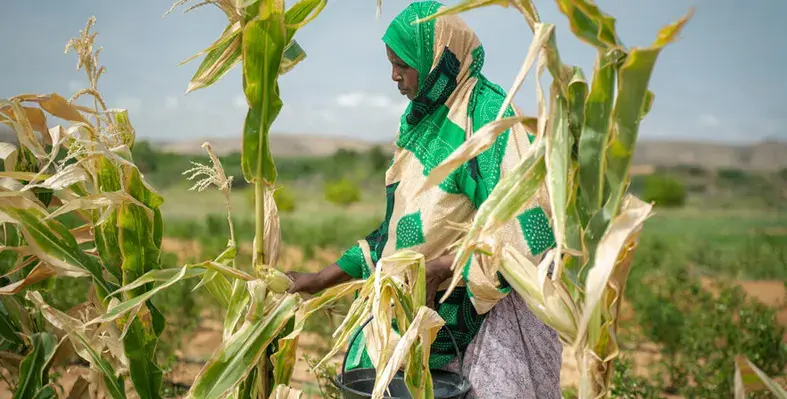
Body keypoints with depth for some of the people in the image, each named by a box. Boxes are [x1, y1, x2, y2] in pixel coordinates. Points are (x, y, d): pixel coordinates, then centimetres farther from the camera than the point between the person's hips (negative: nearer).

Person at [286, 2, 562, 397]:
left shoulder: (489, 116, -17)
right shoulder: (421, 123, 8)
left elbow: (527, 234, -22)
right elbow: (398, 227, 13)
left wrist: (439, 267, -19)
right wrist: (321, 280, 11)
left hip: (490, 315, -7)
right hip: (434, 311, 7)